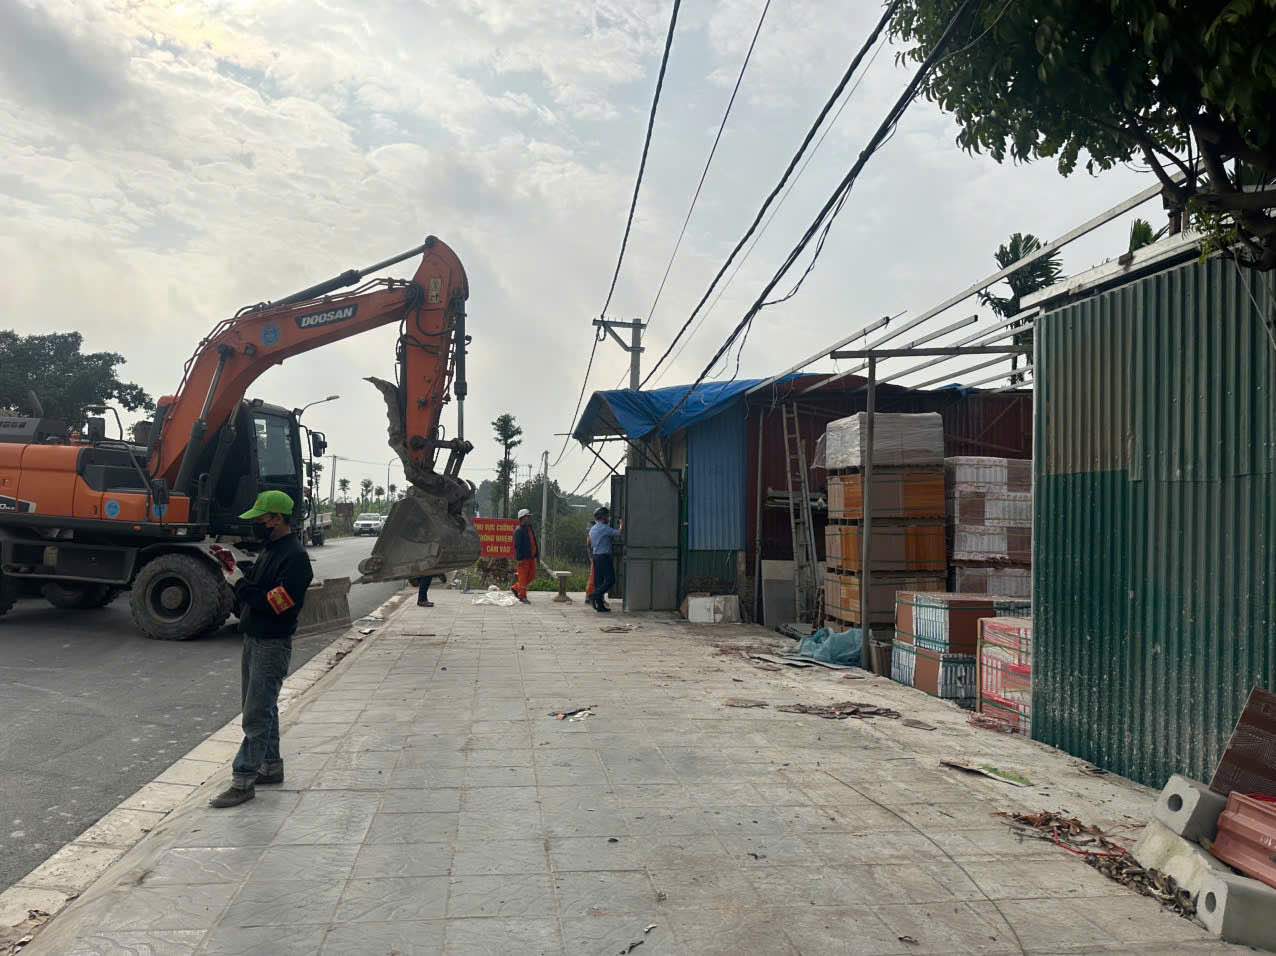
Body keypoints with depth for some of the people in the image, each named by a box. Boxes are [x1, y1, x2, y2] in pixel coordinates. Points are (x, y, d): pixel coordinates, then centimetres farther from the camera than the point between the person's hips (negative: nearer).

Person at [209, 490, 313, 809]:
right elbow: (254, 585, 14)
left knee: (256, 715, -5)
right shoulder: (270, 549, 12)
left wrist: (238, 580, -21)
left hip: (272, 644, -10)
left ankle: (243, 780, 1)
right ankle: (271, 767, 30)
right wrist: (232, 567, -2)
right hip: (254, 639, 10)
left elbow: (275, 603, -26)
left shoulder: (295, 556, -19)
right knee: (263, 708, 18)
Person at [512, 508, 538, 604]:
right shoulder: (519, 530, -13)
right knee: (523, 576, -3)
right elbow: (517, 545, -18)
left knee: (532, 576, 12)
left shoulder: (529, 529, 16)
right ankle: (522, 596, 5)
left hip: (531, 557, 9)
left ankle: (516, 588, 27)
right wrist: (520, 558, -21)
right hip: (523, 558, -9)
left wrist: (536, 555, 18)